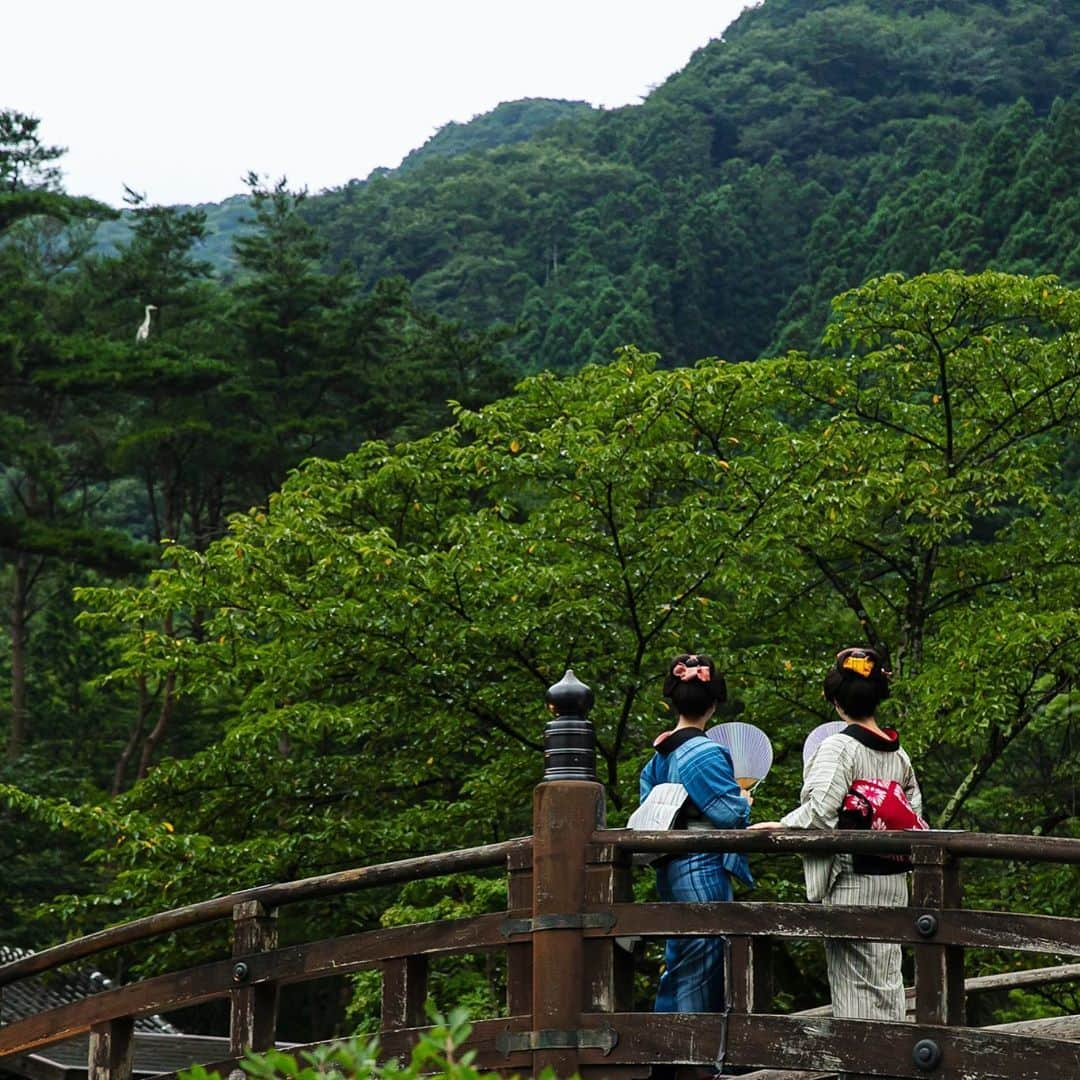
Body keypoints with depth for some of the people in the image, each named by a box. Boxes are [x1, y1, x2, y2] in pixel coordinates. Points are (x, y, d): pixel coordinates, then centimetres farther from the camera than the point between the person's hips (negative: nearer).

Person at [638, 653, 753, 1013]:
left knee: (678, 963, 14)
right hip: (703, 869, -8)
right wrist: (744, 800, 3)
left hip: (670, 871, 8)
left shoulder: (659, 755, 10)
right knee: (703, 969, -4)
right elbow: (730, 812, -17)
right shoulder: (706, 753, -14)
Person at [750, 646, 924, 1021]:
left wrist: (779, 826, -14)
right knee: (887, 974, 12)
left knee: (853, 975, 0)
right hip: (894, 881, 6)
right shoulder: (898, 752, 7)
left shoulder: (839, 747, -12)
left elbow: (820, 808, -21)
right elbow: (913, 810, 13)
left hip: (851, 881, -6)